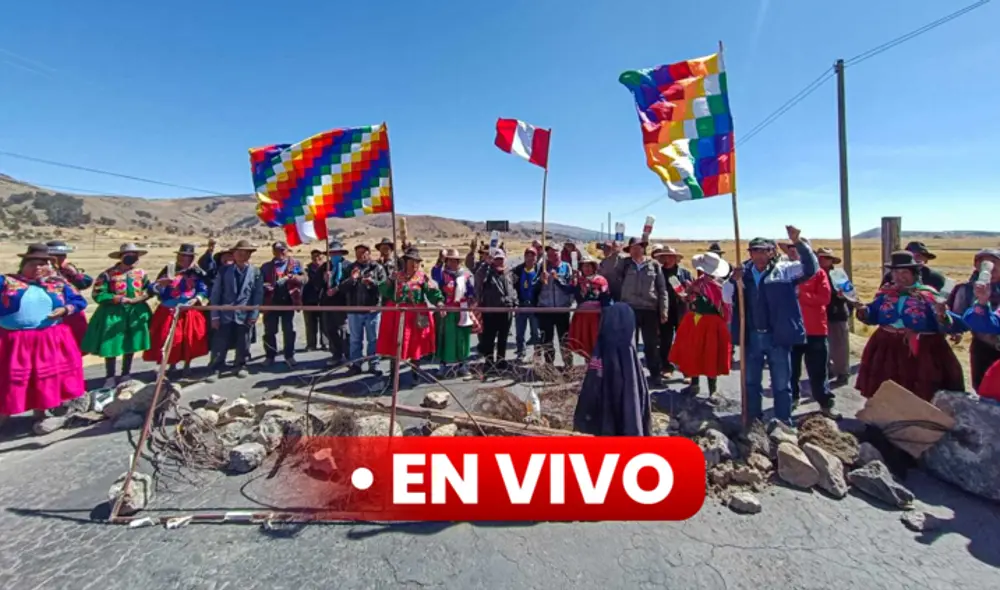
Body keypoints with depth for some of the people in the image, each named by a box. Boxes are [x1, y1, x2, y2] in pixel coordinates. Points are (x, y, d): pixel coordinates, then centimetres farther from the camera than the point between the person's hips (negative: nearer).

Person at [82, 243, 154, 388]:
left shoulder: (141, 273, 2)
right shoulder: (108, 274, -11)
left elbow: (149, 290, 0)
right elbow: (98, 295, -14)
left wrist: (137, 299, -16)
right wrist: (120, 299, -19)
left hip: (135, 314, 3)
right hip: (113, 314, -3)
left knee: (131, 345, 13)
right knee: (111, 345, 2)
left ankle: (126, 374, 28)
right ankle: (110, 377, 18)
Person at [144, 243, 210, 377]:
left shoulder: (197, 272, 0)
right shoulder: (168, 269, 2)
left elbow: (204, 291, -2)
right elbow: (155, 290, 0)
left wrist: (196, 299, -19)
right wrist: (160, 284, -21)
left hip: (190, 312, -1)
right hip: (168, 312, 1)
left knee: (189, 340, 4)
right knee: (169, 340, 2)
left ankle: (187, 365, 22)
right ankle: (172, 365, 22)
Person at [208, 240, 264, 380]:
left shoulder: (256, 272, 0)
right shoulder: (224, 270, 1)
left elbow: (258, 295, 0)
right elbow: (215, 293, 1)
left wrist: (254, 315, -6)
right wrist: (215, 315, -3)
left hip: (245, 315, 0)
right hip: (225, 314, 0)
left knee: (242, 344, 11)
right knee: (220, 344, 3)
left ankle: (241, 366, 28)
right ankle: (216, 369, 15)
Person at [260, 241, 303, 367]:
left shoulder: (295, 264, 4)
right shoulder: (266, 266, 8)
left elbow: (302, 279, -5)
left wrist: (292, 277, -24)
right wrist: (264, 286, -12)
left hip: (288, 301, -1)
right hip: (271, 302, 1)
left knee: (289, 330, 5)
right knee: (269, 331, 6)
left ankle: (289, 355, 15)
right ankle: (270, 356, 17)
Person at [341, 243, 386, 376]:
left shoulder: (378, 268, 2)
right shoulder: (350, 268, 10)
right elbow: (342, 287, 3)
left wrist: (372, 282, -23)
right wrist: (351, 279, -15)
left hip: (372, 309, -2)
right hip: (354, 310, 2)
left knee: (373, 339, 6)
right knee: (355, 339, 10)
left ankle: (373, 364, 16)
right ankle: (355, 365, 20)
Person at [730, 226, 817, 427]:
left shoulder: (783, 269, -2)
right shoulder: (743, 273, 3)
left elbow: (810, 268, -15)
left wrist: (798, 242, -25)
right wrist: (733, 280, -18)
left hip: (777, 336, -3)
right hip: (752, 336, 3)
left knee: (781, 384, 9)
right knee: (751, 382, 15)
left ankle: (784, 423, 23)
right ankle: (753, 420, 30)